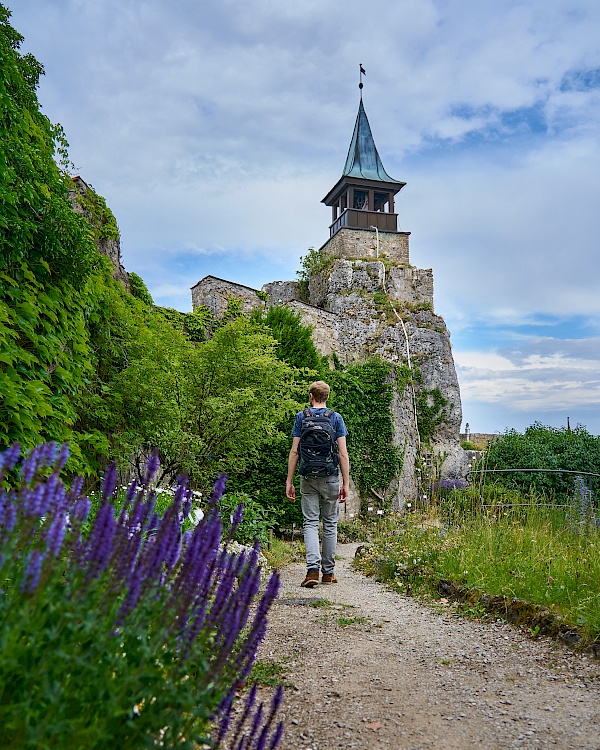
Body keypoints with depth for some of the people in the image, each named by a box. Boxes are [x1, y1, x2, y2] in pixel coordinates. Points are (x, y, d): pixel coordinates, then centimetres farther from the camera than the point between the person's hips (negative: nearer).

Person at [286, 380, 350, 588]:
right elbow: (343, 453, -4)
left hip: (308, 477, 0)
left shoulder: (301, 417, 2)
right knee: (330, 523, 10)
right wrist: (346, 483, -1)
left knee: (310, 522, 2)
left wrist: (289, 481, 1)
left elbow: (294, 451, -2)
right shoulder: (336, 417, 2)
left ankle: (313, 568, -14)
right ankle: (328, 572, 17)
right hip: (330, 477, 0)